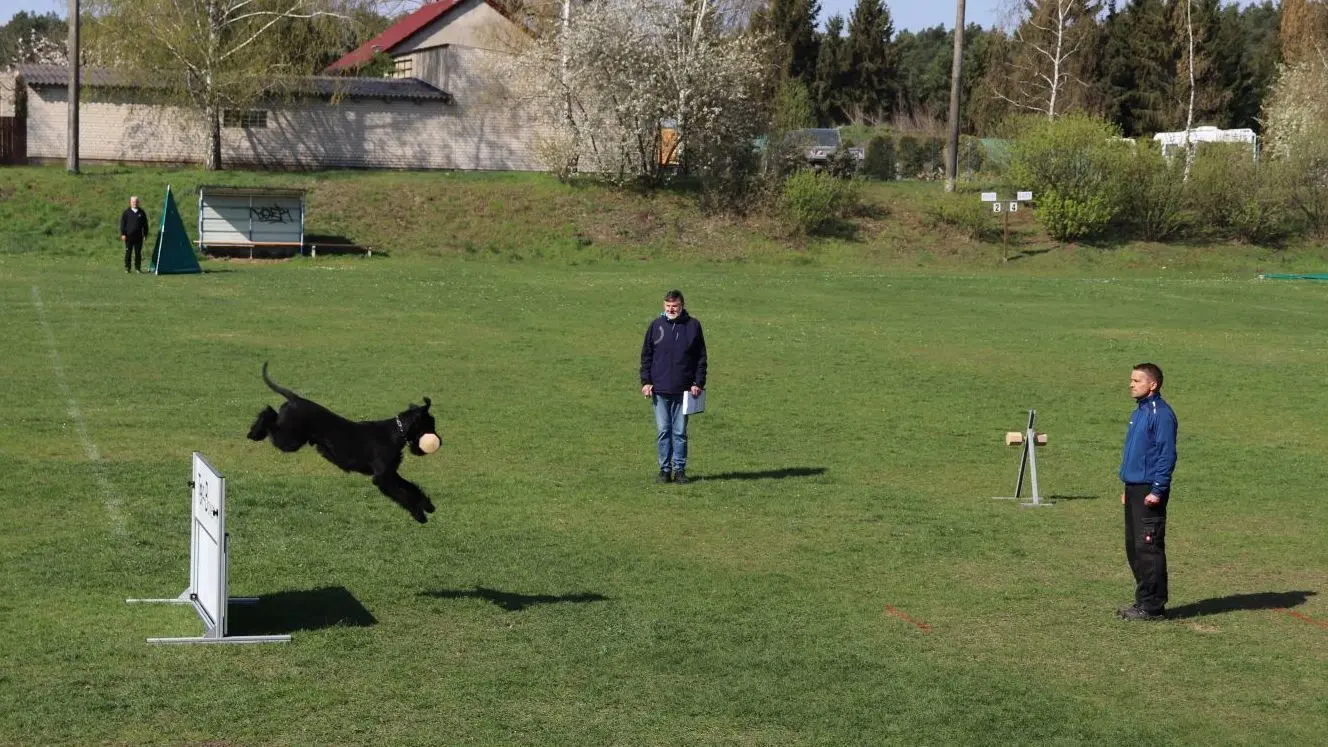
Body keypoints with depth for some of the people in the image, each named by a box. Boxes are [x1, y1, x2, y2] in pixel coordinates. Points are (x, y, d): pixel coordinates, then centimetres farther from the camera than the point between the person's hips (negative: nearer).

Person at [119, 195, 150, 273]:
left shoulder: (142, 212, 9)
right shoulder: (126, 212, 4)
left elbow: (145, 225, 13)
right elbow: (122, 224, 3)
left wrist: (145, 235, 9)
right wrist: (123, 234, -5)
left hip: (138, 237, 1)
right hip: (129, 236, -1)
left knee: (138, 253, 4)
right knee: (128, 252, 0)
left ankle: (138, 268, 11)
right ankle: (127, 268, 5)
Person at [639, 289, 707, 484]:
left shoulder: (693, 326, 3)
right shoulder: (656, 325, 6)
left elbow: (701, 358, 6)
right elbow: (646, 355, 9)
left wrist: (698, 383, -2)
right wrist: (646, 382, 1)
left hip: (683, 391, -1)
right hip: (659, 390, 1)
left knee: (680, 432, 4)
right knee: (663, 431, 3)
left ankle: (680, 469, 10)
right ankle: (665, 469, 10)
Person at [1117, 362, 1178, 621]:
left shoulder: (1161, 413, -14)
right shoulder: (1139, 411, 16)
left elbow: (1167, 455, -17)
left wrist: (1157, 490, -20)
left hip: (1149, 492, -10)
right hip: (1134, 489, 10)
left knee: (1148, 547, -7)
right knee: (1133, 547, 12)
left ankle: (1153, 606, -2)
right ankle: (1143, 600, 20)